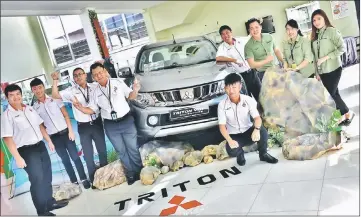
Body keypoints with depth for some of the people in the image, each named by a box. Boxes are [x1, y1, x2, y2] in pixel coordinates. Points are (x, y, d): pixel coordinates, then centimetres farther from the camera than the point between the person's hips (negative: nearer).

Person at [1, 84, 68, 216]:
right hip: (26, 151, -6)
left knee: (47, 176, 15)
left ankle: (50, 202, 34)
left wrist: (49, 141, 16)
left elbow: (40, 125, 17)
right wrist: (18, 158, -21)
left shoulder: (30, 109, 9)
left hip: (40, 146, 7)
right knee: (37, 179, -1)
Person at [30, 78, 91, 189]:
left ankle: (84, 179, 14)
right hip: (54, 137, 1)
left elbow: (66, 115, -2)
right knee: (65, 159, 9)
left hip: (65, 132, -1)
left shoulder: (55, 99, -2)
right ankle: (74, 181, 21)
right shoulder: (35, 107, 1)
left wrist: (70, 130, -8)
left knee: (75, 156, 2)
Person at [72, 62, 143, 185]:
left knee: (133, 148, 8)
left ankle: (140, 172, 26)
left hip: (126, 120, -3)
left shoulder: (118, 82, -5)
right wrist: (80, 107, -11)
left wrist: (135, 90, -21)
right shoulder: (96, 92, 4)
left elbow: (130, 96, 0)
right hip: (110, 126, 3)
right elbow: (91, 110, 8)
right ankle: (131, 174, 29)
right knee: (121, 151, 13)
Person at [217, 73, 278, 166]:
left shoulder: (248, 100, -11)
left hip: (248, 131, 1)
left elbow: (257, 118, -18)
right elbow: (222, 126, -14)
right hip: (234, 135, -1)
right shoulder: (222, 105, -13)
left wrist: (257, 129, -41)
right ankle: (240, 153, 8)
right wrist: (229, 140, -30)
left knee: (262, 131, -30)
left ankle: (263, 154, -1)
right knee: (232, 151, -32)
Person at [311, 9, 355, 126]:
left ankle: (348, 113, 17)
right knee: (333, 94, 10)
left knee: (331, 94, -5)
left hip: (333, 69, -6)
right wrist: (317, 72, 7)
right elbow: (315, 55, 9)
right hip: (322, 71, 6)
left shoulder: (331, 31, -7)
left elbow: (342, 48, -14)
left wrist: (325, 58, -18)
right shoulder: (314, 35, 10)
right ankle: (344, 115, 24)